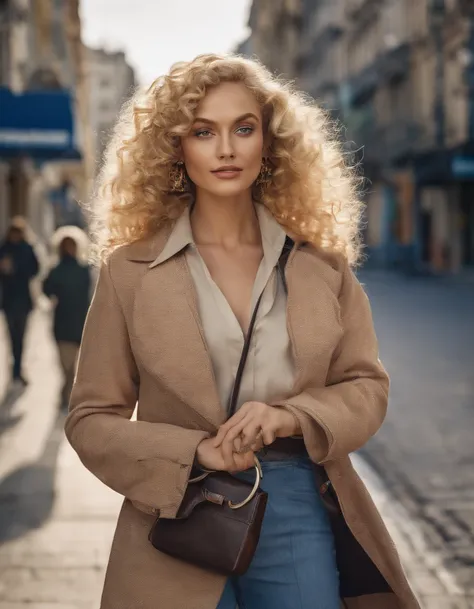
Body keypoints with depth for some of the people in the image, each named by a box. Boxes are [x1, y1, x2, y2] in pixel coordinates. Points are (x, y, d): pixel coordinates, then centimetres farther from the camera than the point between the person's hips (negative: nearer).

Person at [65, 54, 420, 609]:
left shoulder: (322, 263, 2)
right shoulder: (131, 270, -3)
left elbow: (366, 387, 6)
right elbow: (91, 419, -1)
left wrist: (291, 417, -14)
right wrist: (194, 452, -16)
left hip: (300, 515, 2)